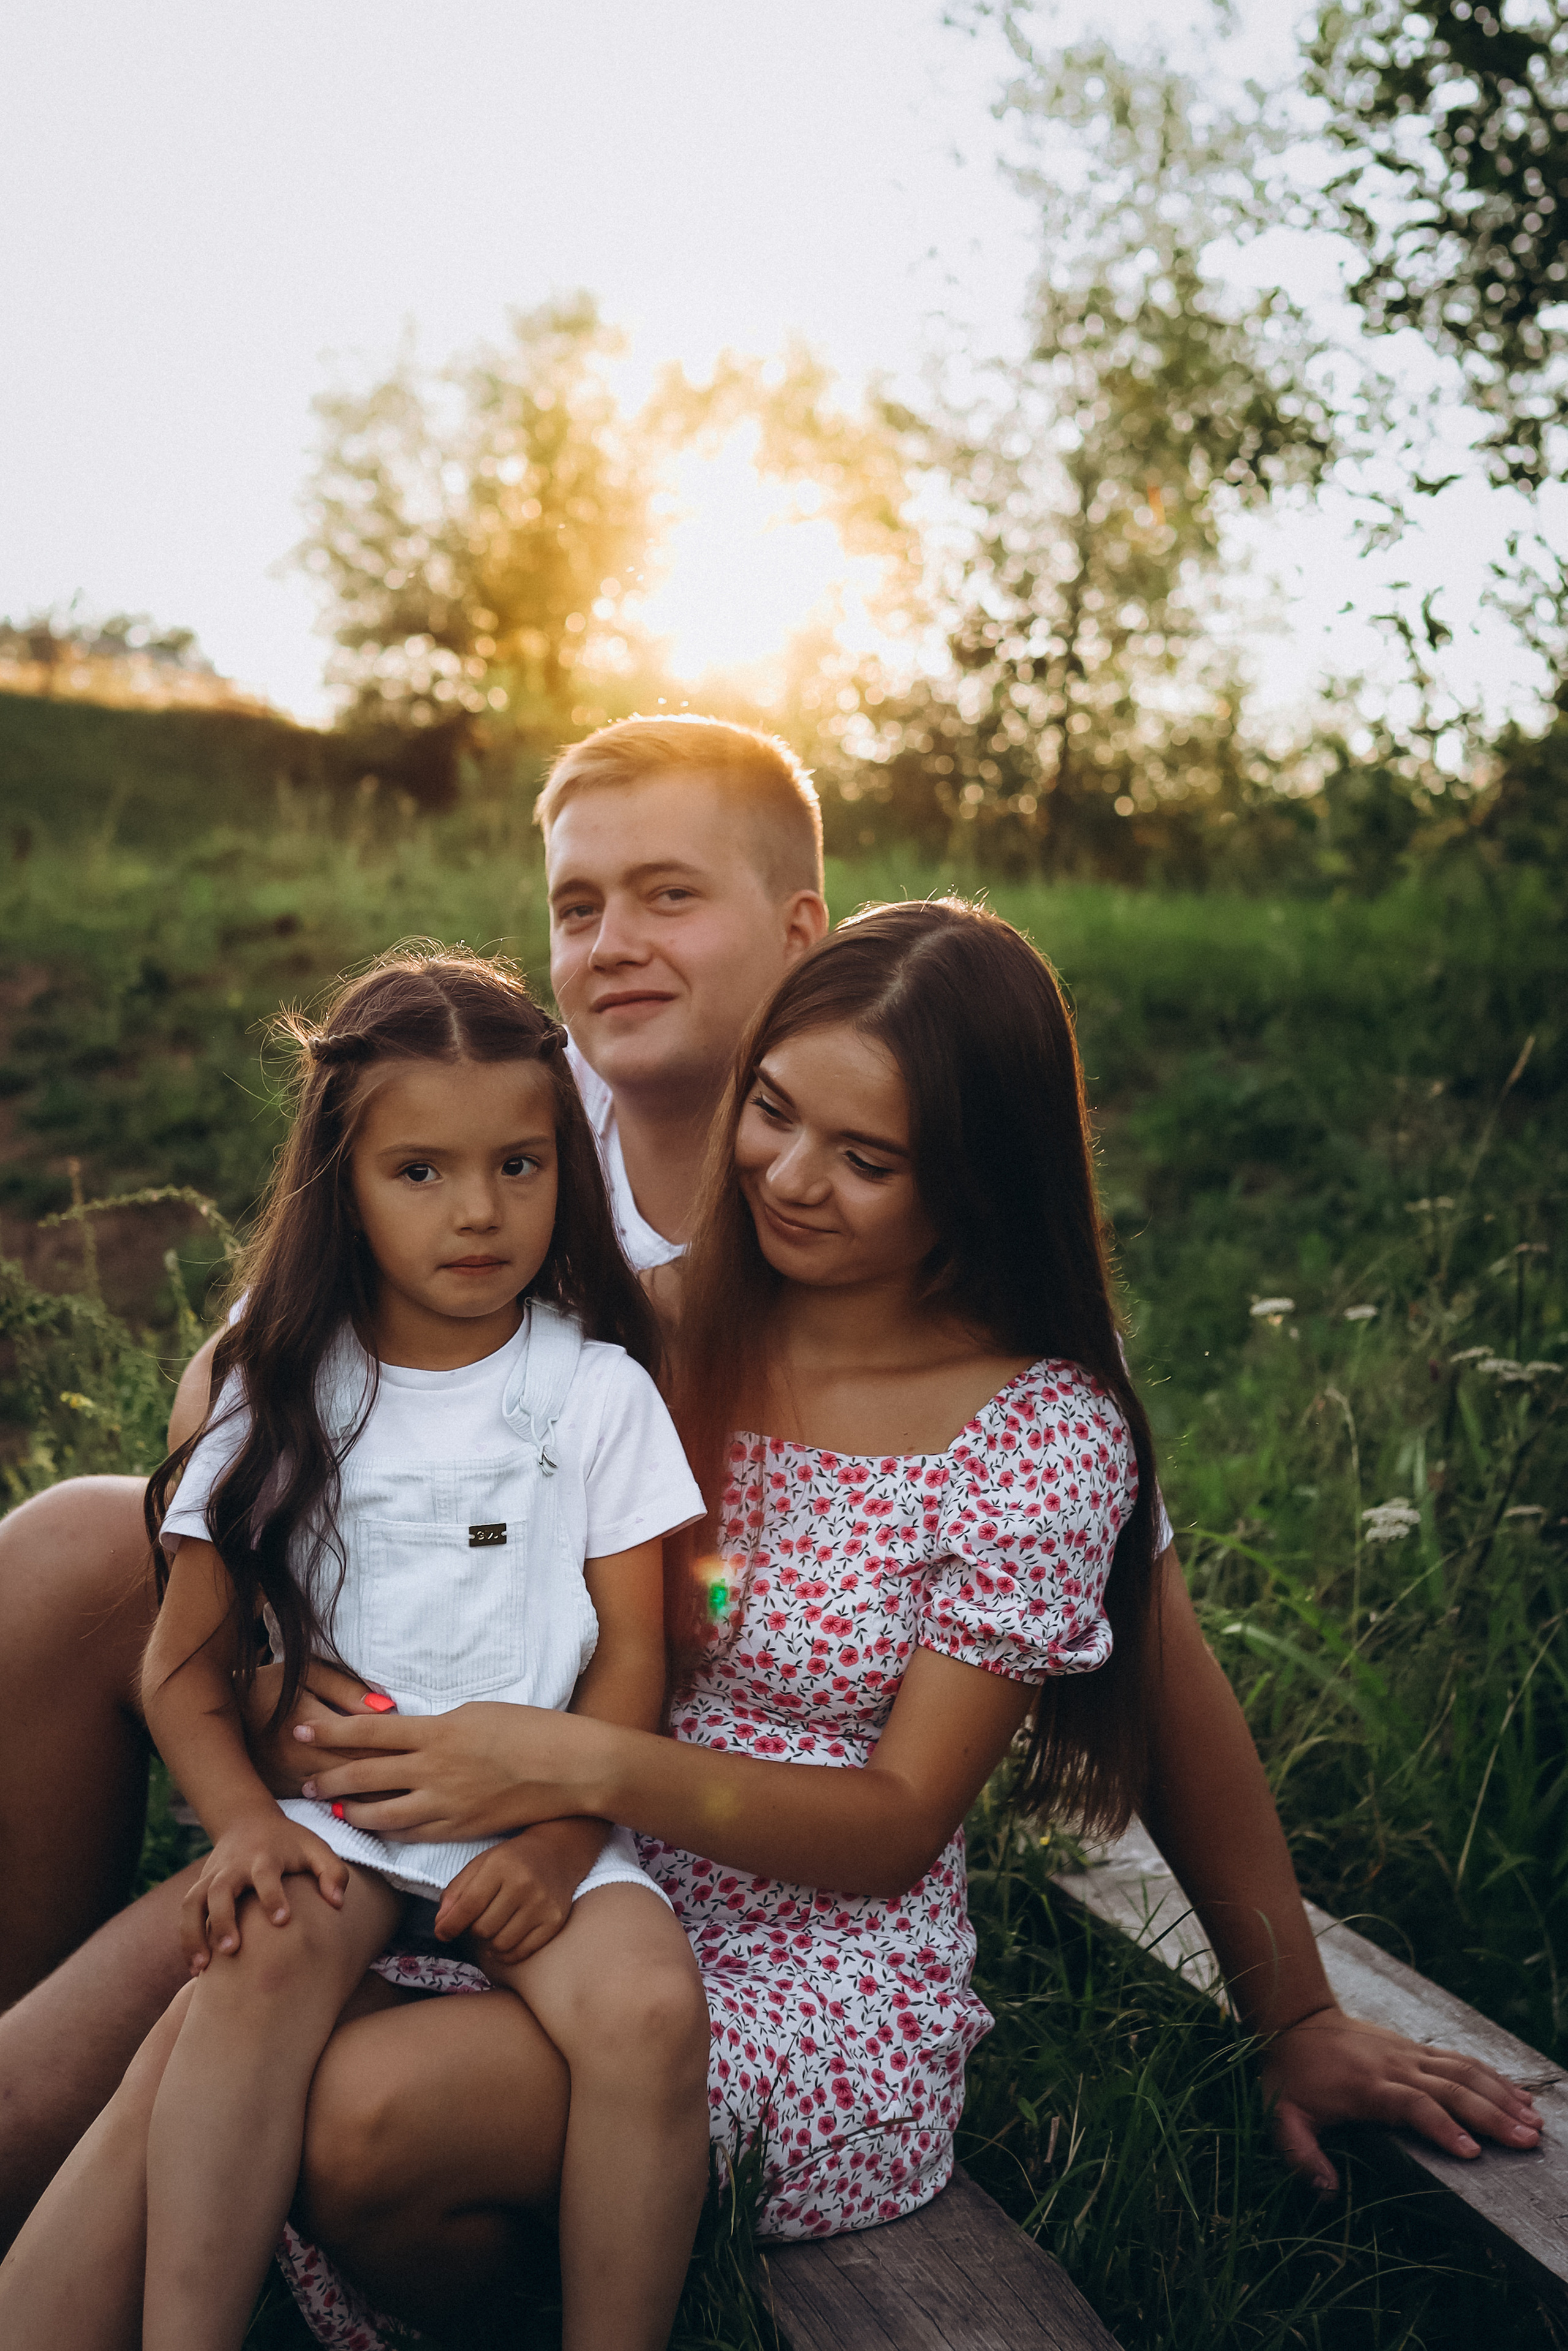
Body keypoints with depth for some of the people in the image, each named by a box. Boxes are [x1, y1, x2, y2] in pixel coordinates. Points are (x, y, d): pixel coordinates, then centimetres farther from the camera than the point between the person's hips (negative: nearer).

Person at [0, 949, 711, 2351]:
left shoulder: (597, 1391, 3)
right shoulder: (286, 1396, 6)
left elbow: (633, 1654, 1)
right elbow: (187, 1662, 7)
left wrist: (557, 1841, -14)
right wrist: (246, 1824, -11)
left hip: (544, 1821, 0)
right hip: (338, 1817, 1)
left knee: (651, 2007, -27)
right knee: (258, 1961, -30)